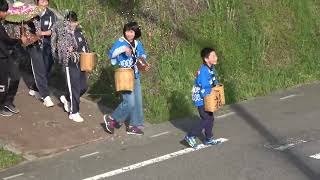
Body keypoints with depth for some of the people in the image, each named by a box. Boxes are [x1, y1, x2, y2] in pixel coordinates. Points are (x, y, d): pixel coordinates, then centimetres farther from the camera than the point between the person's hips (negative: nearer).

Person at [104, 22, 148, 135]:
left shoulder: (138, 44, 10)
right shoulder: (120, 42, -8)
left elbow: (142, 55, 23)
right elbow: (111, 54, -20)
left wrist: (142, 58, 0)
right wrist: (122, 49, -33)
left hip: (135, 77, 7)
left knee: (137, 102, 6)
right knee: (129, 103, -14)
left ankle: (133, 126, 18)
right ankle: (111, 119, 5)